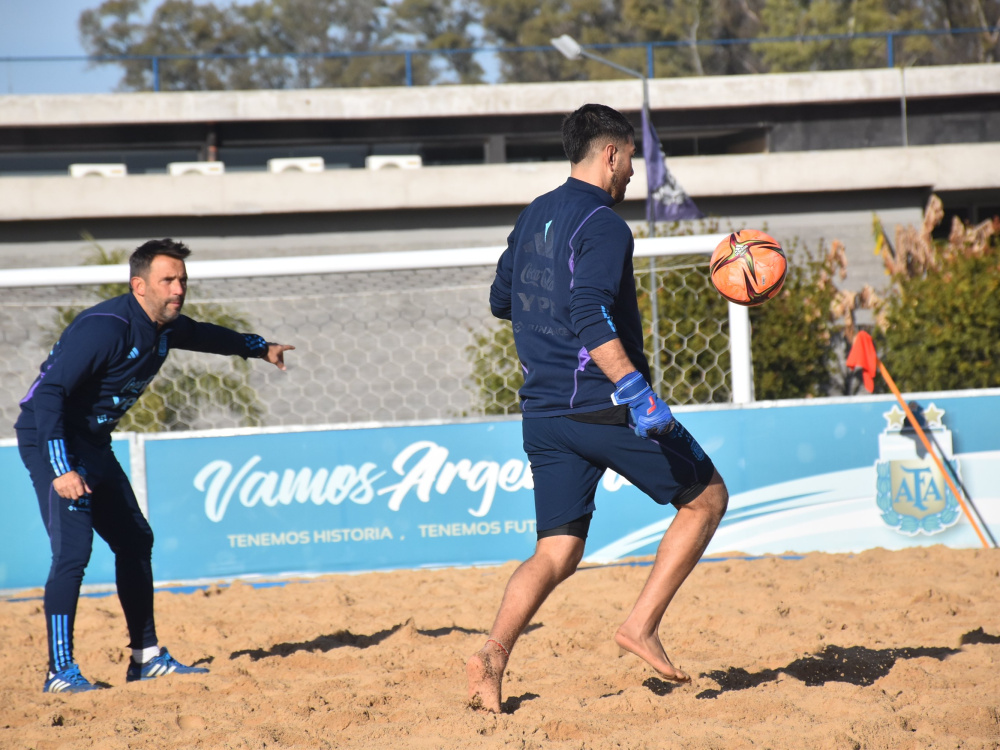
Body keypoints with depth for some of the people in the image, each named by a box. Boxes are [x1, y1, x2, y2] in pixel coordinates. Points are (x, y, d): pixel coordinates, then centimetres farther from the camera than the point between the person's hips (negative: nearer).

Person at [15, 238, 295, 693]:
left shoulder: (166, 328, 3)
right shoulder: (105, 328, -25)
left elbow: (203, 335, 28)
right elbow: (49, 392, -28)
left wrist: (260, 348, 44)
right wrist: (62, 469, -33)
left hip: (93, 444, 10)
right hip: (51, 440, -10)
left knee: (134, 542, 13)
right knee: (73, 550, -18)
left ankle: (146, 658, 23)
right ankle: (60, 672, -15)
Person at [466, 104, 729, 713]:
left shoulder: (533, 218, 15)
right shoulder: (603, 224, -10)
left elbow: (501, 301, 27)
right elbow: (591, 319, -24)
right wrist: (637, 393, -29)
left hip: (543, 412, 8)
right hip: (601, 406, -8)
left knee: (557, 553, 6)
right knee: (707, 497, 8)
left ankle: (495, 654, -16)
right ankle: (642, 625, -1)